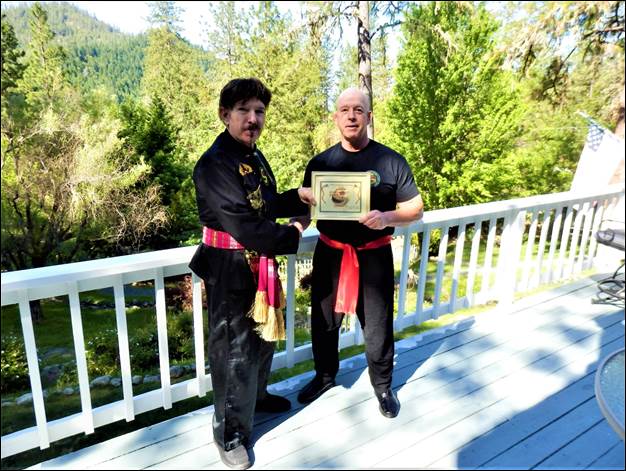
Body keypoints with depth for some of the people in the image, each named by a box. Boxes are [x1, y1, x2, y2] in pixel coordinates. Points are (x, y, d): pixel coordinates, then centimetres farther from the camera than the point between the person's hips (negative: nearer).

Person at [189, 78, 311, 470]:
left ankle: (256, 395, 50)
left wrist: (301, 198, -4)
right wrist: (292, 235, -15)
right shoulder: (213, 164, -21)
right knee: (234, 349, 6)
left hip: (261, 264, 9)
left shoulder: (255, 157, 7)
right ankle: (231, 432, 28)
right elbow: (244, 224, -28)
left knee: (264, 335, 24)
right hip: (230, 270, -9)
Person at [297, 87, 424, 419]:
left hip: (374, 257, -2)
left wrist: (387, 218, -22)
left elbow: (415, 208, -1)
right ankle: (325, 375, 42)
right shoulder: (320, 162, 3)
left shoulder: (391, 161, -3)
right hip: (329, 255, 3)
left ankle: (383, 386, 36)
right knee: (324, 321, 16)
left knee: (377, 326, 11)